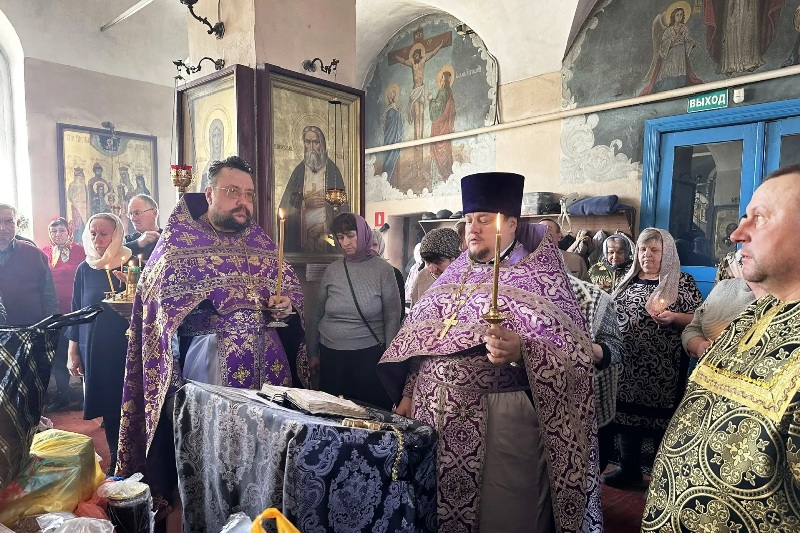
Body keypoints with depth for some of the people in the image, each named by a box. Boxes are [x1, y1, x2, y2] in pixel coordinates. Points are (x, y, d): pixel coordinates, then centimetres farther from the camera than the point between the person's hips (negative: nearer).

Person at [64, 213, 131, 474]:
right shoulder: (84, 269, 6)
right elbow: (76, 311, 10)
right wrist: (72, 352, 9)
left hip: (125, 347, -3)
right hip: (94, 350, 3)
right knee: (107, 405, 8)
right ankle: (116, 459, 24)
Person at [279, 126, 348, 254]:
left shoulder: (332, 170, 2)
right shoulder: (299, 171, 9)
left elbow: (341, 204, -2)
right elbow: (287, 203, 7)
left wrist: (323, 225, -12)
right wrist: (304, 202, -11)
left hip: (327, 232, -2)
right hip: (302, 232, 2)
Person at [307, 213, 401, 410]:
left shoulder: (383, 270, -5)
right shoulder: (332, 270, 4)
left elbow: (392, 318, -5)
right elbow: (318, 314, 10)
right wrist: (313, 353, 13)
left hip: (369, 356, -3)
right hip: (331, 356, 3)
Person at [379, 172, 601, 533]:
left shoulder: (540, 277, -6)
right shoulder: (456, 274, 13)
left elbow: (569, 349, -16)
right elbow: (423, 338, 16)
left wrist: (520, 351, -34)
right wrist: (408, 392, 12)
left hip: (502, 417, -5)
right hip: (437, 413, 6)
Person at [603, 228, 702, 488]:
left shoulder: (683, 281, 0)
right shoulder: (627, 281, 12)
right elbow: (613, 314, 17)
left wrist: (673, 317, -20)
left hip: (663, 370, -4)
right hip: (627, 365, 4)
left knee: (661, 418, 4)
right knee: (627, 414, 10)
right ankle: (629, 468, 27)